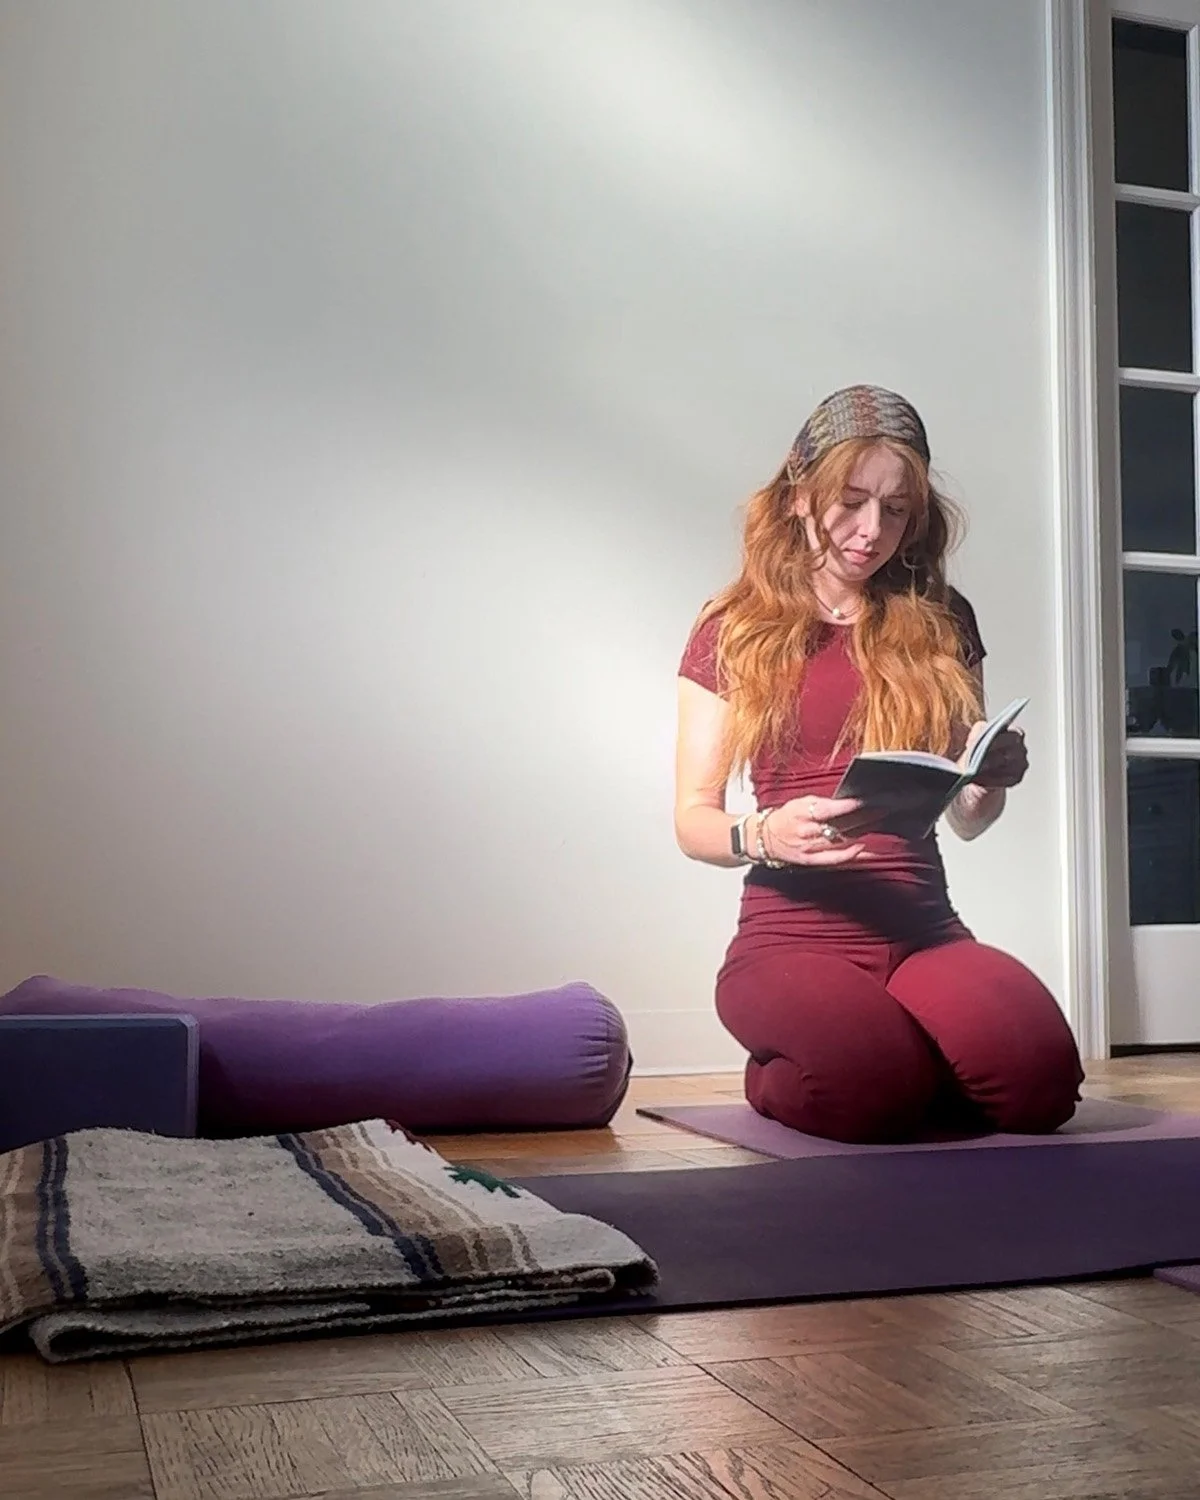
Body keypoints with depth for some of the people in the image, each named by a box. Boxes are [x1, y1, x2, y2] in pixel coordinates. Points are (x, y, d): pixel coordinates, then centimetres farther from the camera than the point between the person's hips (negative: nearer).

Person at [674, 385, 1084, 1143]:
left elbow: (967, 817, 15)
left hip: (925, 930, 3)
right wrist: (767, 835, -20)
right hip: (792, 938, -2)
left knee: (1040, 1076, -28)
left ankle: (913, 1073, 5)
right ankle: (777, 1078, 2)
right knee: (874, 1085, -34)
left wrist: (994, 777, -9)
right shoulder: (736, 629, 4)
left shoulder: (941, 622, 12)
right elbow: (693, 818, 2)